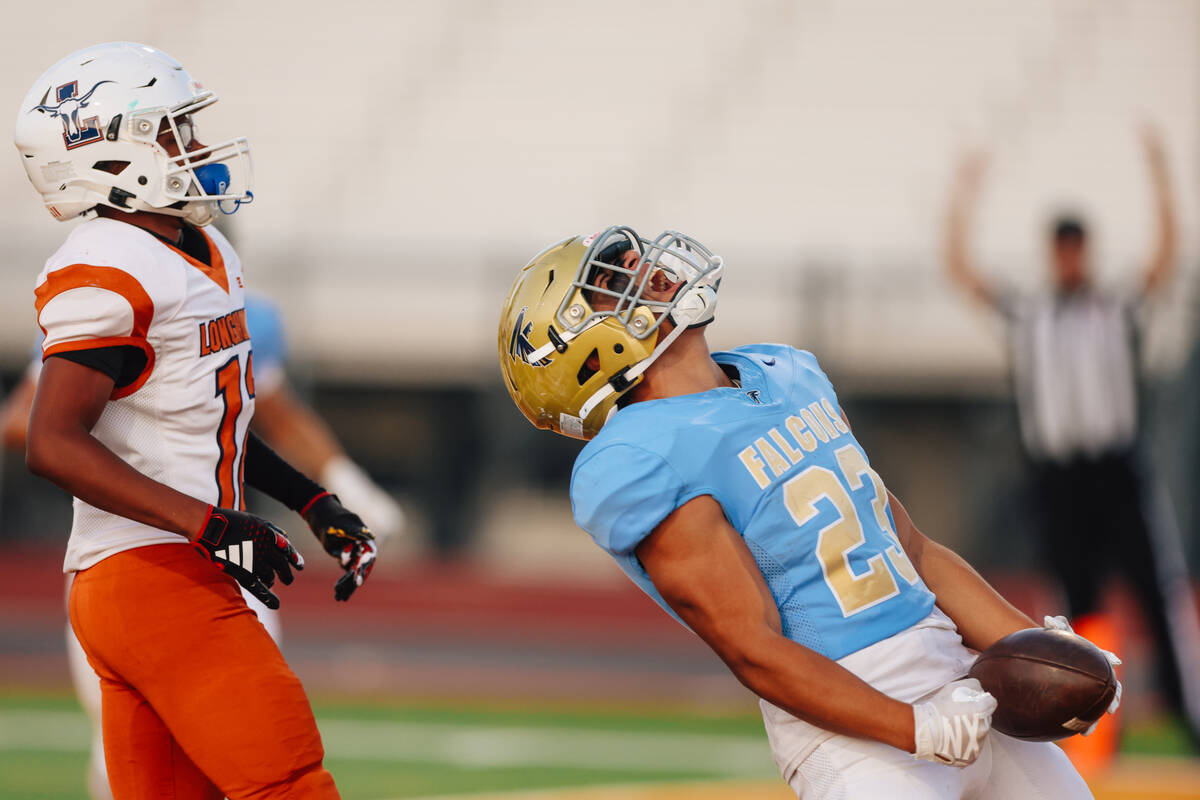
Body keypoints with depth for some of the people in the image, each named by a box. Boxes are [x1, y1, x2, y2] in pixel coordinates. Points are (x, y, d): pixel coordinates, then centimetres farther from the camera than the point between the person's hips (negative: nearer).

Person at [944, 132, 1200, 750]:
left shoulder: (1119, 308, 10)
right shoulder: (1025, 314, 14)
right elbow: (959, 269, 9)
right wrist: (963, 196, 4)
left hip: (1119, 468, -2)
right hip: (1057, 476, 2)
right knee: (1081, 601, 3)